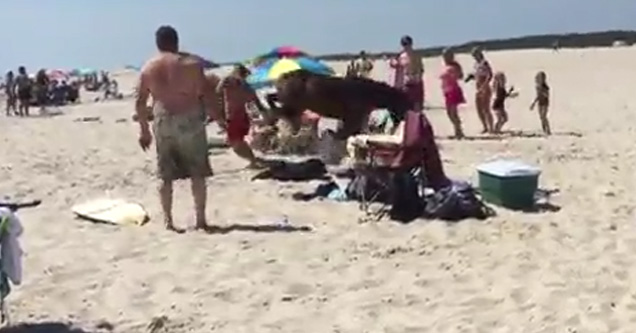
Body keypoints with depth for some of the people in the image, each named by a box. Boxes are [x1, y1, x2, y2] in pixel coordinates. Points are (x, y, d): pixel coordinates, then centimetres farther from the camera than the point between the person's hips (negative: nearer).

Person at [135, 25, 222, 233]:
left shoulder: (148, 68, 6)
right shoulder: (191, 63, -2)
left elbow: (140, 102, 5)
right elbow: (204, 94, -7)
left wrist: (144, 129, 13)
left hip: (162, 122, 2)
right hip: (189, 120, -2)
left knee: (165, 176, 9)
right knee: (197, 173, 6)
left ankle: (168, 220, 10)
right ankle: (200, 219, 8)